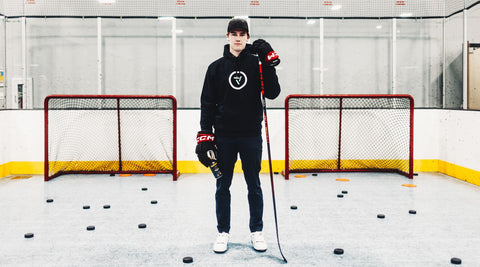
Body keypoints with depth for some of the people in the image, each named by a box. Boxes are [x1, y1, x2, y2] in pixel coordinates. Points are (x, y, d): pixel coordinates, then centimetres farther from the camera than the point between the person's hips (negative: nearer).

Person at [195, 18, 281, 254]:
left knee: (254, 186, 8)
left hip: (251, 135, -1)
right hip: (224, 136, 1)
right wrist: (205, 135, -4)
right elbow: (207, 103, 3)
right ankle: (223, 232, 23)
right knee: (222, 185, 8)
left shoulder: (256, 64, 2)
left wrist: (269, 63, -16)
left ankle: (257, 231, 23)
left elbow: (272, 93, -8)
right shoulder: (217, 67, 3)